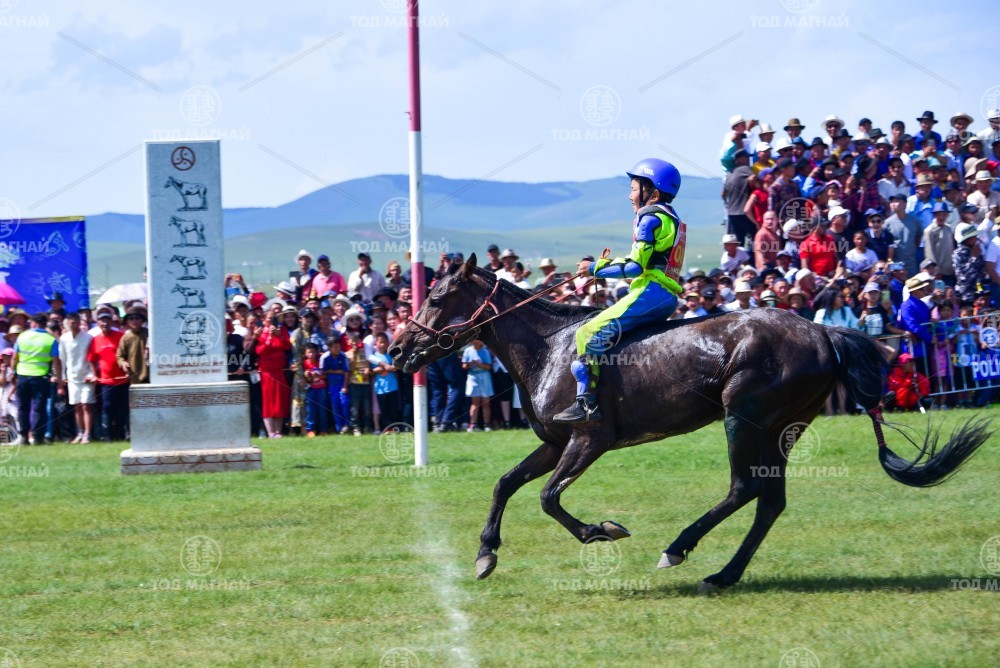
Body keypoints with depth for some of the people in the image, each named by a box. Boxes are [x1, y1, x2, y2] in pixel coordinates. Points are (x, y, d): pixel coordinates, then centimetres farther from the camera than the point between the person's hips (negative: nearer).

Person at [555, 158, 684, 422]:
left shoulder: (650, 218, -8)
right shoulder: (672, 219, 22)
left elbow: (635, 267, -14)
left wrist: (596, 268, -6)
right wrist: (610, 264, 18)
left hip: (650, 292, -11)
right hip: (667, 297, 11)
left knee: (589, 333, -15)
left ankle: (587, 402, -23)